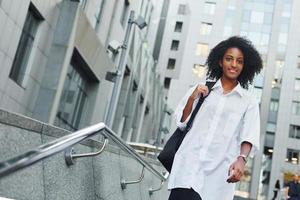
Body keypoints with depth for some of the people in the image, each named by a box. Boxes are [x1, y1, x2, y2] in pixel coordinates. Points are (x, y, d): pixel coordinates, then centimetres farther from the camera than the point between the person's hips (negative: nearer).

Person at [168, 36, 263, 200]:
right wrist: (192, 98, -1)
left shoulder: (249, 102, 11)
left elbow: (249, 137, 0)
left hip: (218, 171, 0)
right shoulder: (201, 90, 15)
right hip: (189, 164, 0)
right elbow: (181, 123, 14)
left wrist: (242, 158, -20)